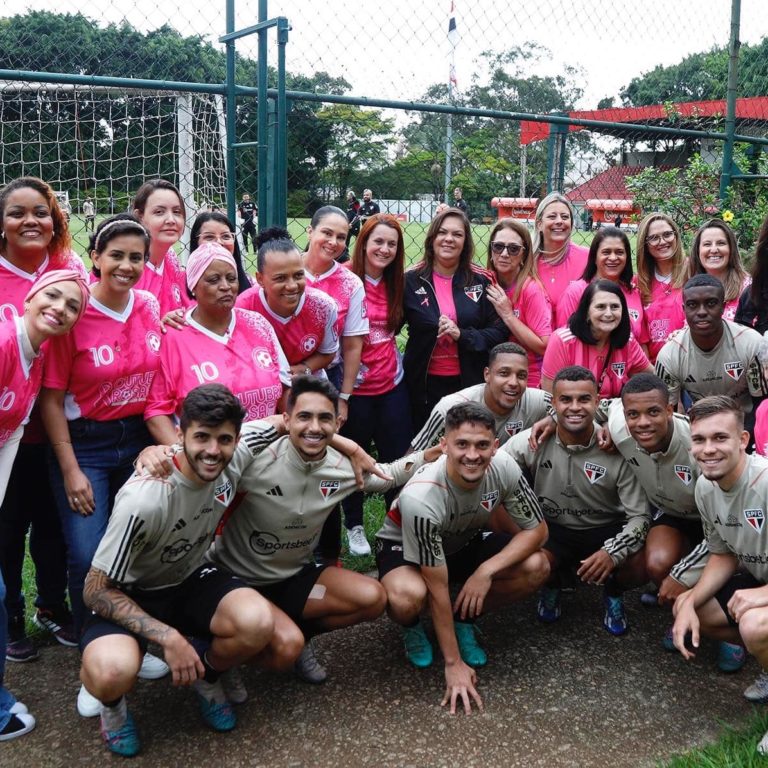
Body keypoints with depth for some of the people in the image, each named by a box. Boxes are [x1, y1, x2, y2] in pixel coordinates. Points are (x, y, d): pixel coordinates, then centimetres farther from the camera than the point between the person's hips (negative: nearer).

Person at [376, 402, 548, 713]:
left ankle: (463, 620, 4)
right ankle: (413, 629, 1)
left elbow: (537, 530, -13)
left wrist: (485, 571, -29)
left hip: (463, 543, 5)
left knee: (536, 568, -20)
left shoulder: (504, 468, -26)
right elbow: (438, 588, -29)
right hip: (404, 548, -4)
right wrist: (453, 664, -22)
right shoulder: (421, 497, -37)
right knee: (408, 597, -38)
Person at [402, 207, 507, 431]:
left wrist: (462, 335, -16)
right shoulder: (411, 281, 0)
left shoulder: (482, 281, 2)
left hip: (470, 382, 0)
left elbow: (499, 332, -2)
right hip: (424, 384, 0)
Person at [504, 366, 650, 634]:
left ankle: (613, 593, 12)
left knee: (640, 567, -29)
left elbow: (640, 515, -15)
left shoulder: (618, 448, -18)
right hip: (552, 529, 0)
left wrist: (612, 552, -33)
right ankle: (551, 585, 11)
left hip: (607, 530, 0)